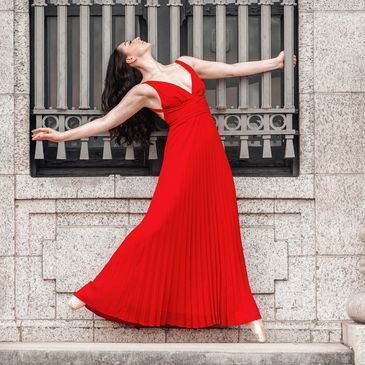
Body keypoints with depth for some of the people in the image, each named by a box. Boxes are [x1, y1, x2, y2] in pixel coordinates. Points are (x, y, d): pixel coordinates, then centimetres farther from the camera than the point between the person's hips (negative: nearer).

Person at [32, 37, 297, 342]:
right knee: (162, 225, -5)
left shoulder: (185, 65, 16)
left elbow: (232, 69, 20)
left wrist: (276, 62, 22)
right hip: (183, 155, -5)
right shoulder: (143, 90, 1)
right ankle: (99, 293, 5)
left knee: (220, 232, 6)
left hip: (212, 154, 5)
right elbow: (107, 121, 5)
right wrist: (63, 136, 0)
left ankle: (244, 311, 10)